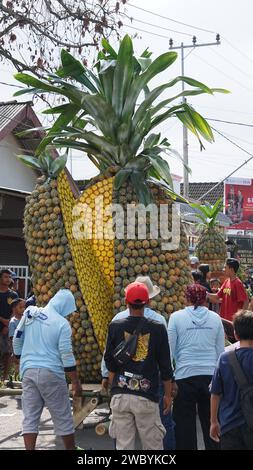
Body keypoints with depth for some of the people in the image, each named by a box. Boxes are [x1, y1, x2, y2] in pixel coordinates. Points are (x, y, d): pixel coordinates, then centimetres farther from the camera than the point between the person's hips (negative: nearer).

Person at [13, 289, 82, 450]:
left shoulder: (30, 315, 6)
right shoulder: (62, 323, -8)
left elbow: (17, 341, 12)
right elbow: (66, 355, -10)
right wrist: (76, 382, -3)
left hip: (28, 372, 4)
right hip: (51, 373, -4)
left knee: (30, 417, 8)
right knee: (63, 417, 10)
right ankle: (71, 448, 21)